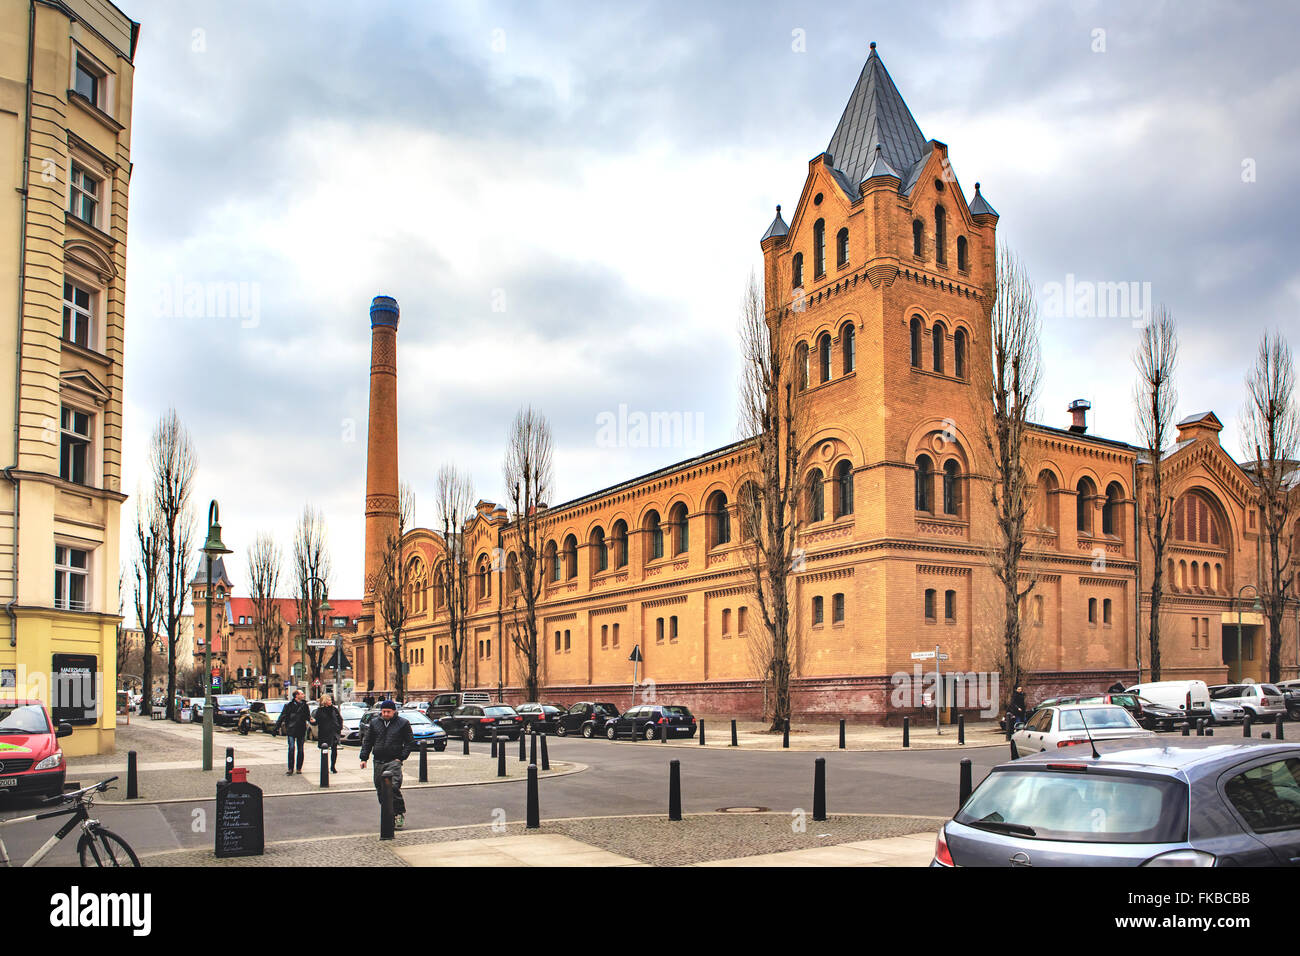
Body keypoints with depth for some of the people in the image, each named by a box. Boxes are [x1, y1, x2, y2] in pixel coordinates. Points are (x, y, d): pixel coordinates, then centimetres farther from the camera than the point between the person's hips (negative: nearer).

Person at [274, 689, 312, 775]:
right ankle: (290, 769, 0)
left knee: (301, 750, 6)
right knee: (291, 749, -6)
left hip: (301, 731, 3)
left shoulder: (305, 705, 9)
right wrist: (277, 727, -5)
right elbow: (282, 716, -1)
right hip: (291, 730, -3)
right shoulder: (289, 705, -2)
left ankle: (299, 768, 15)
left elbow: (308, 716, 14)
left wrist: (311, 719, -8)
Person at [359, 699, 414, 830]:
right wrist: (364, 758, 7)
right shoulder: (374, 723, 11)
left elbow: (410, 742, 4)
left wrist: (401, 757, -5)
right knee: (380, 790, 6)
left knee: (393, 787, -18)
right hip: (378, 762, 4)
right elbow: (367, 741, 16)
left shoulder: (403, 723, 1)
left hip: (394, 761, -4)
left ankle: (400, 814, -6)